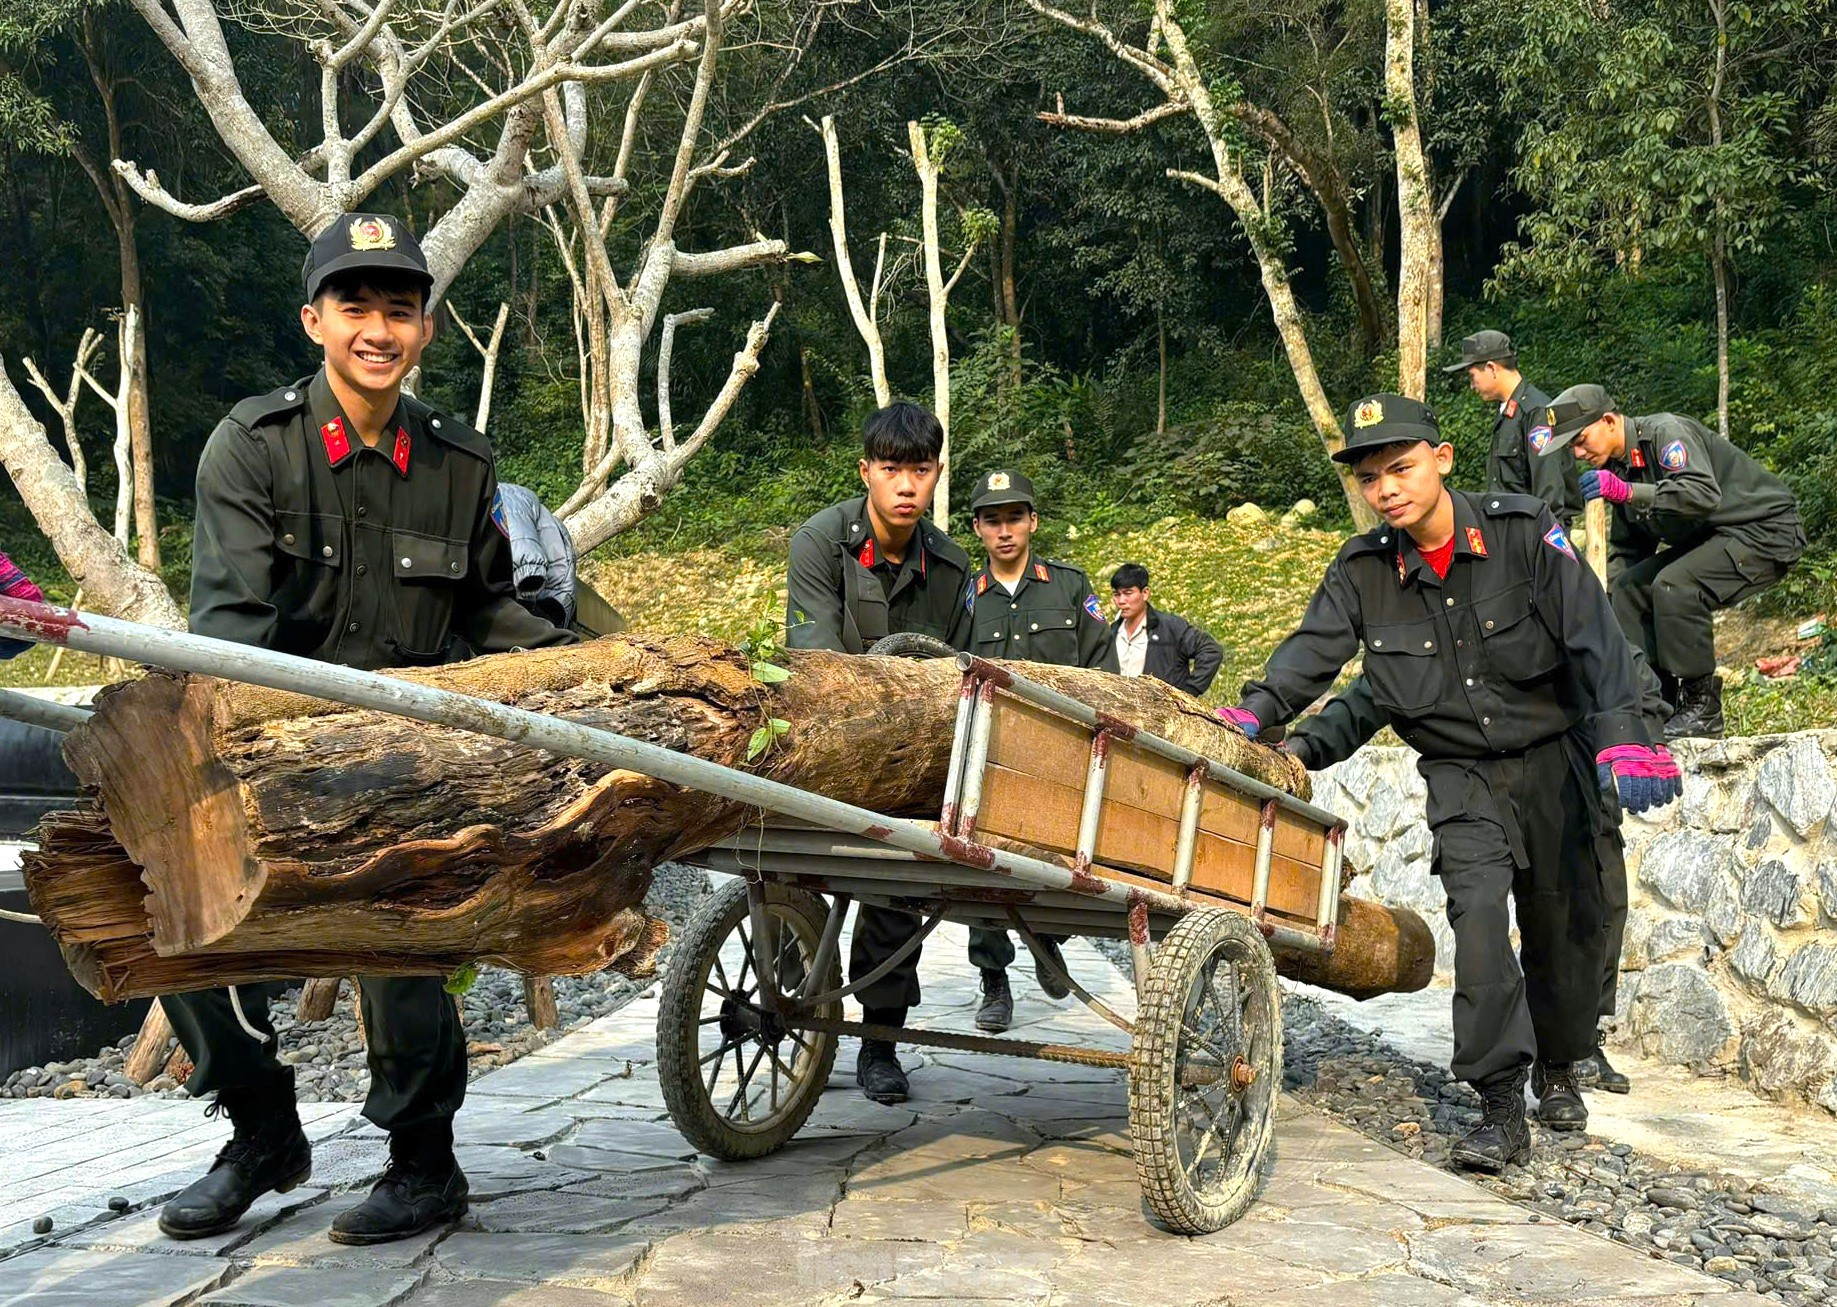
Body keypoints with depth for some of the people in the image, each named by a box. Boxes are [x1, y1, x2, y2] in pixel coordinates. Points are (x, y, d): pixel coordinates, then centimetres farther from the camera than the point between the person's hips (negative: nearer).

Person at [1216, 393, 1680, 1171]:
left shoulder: (1523, 532, -12)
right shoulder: (1362, 571, -6)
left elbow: (1592, 634, -17)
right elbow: (1313, 651, -7)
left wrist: (1621, 735, -29)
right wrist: (1255, 711, -26)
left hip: (1550, 761, 0)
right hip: (1459, 774, 0)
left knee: (1562, 925, 12)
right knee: (1479, 916, -18)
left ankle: (1559, 1067, 38)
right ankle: (1501, 1109, -13)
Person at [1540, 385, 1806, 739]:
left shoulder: (1666, 432, -20)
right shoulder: (1619, 465, 7)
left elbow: (1705, 494, -38)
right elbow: (1626, 547, 16)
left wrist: (1626, 492, -44)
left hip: (1765, 531, -10)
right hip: (1708, 538, 10)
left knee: (1673, 585, -29)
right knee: (1629, 588, -3)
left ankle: (1702, 708, -19)